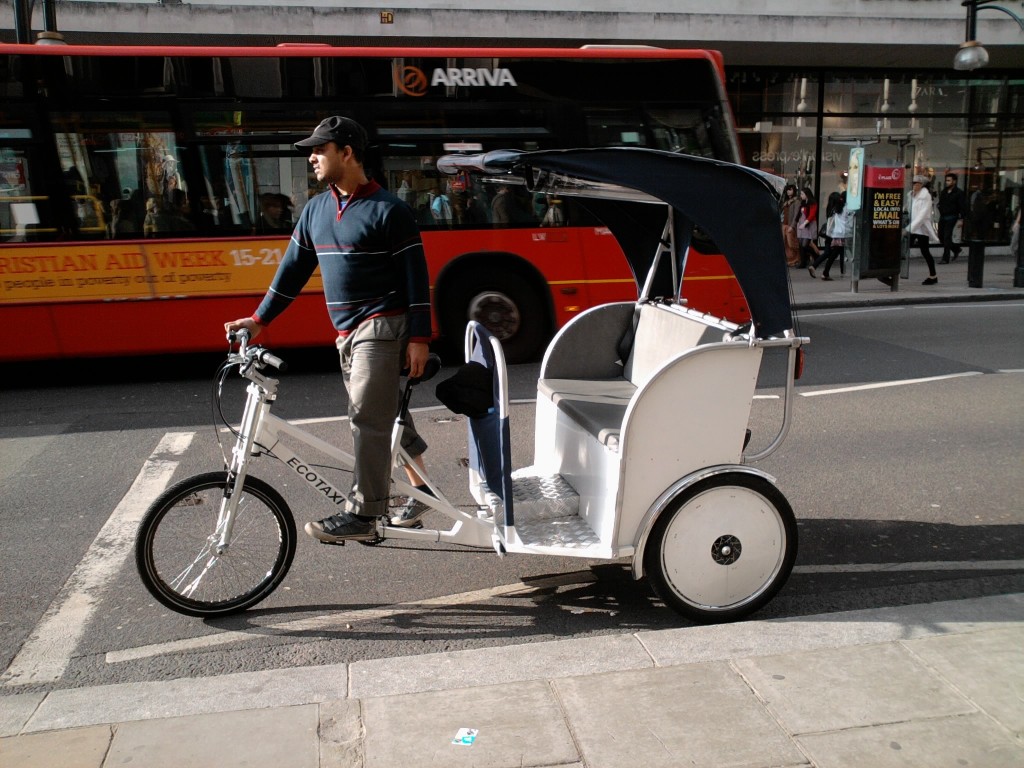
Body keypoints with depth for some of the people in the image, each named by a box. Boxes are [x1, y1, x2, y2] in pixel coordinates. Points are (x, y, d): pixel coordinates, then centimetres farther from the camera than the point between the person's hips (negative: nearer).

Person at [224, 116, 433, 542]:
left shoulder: (388, 210, -9)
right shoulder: (315, 210, 12)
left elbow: (416, 275, -10)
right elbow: (293, 269, 16)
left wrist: (419, 338, -15)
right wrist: (259, 319, 12)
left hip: (382, 326, -8)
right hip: (347, 331, 8)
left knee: (368, 416, -12)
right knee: (384, 415, 13)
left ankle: (362, 515, -6)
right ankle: (422, 490, 27)